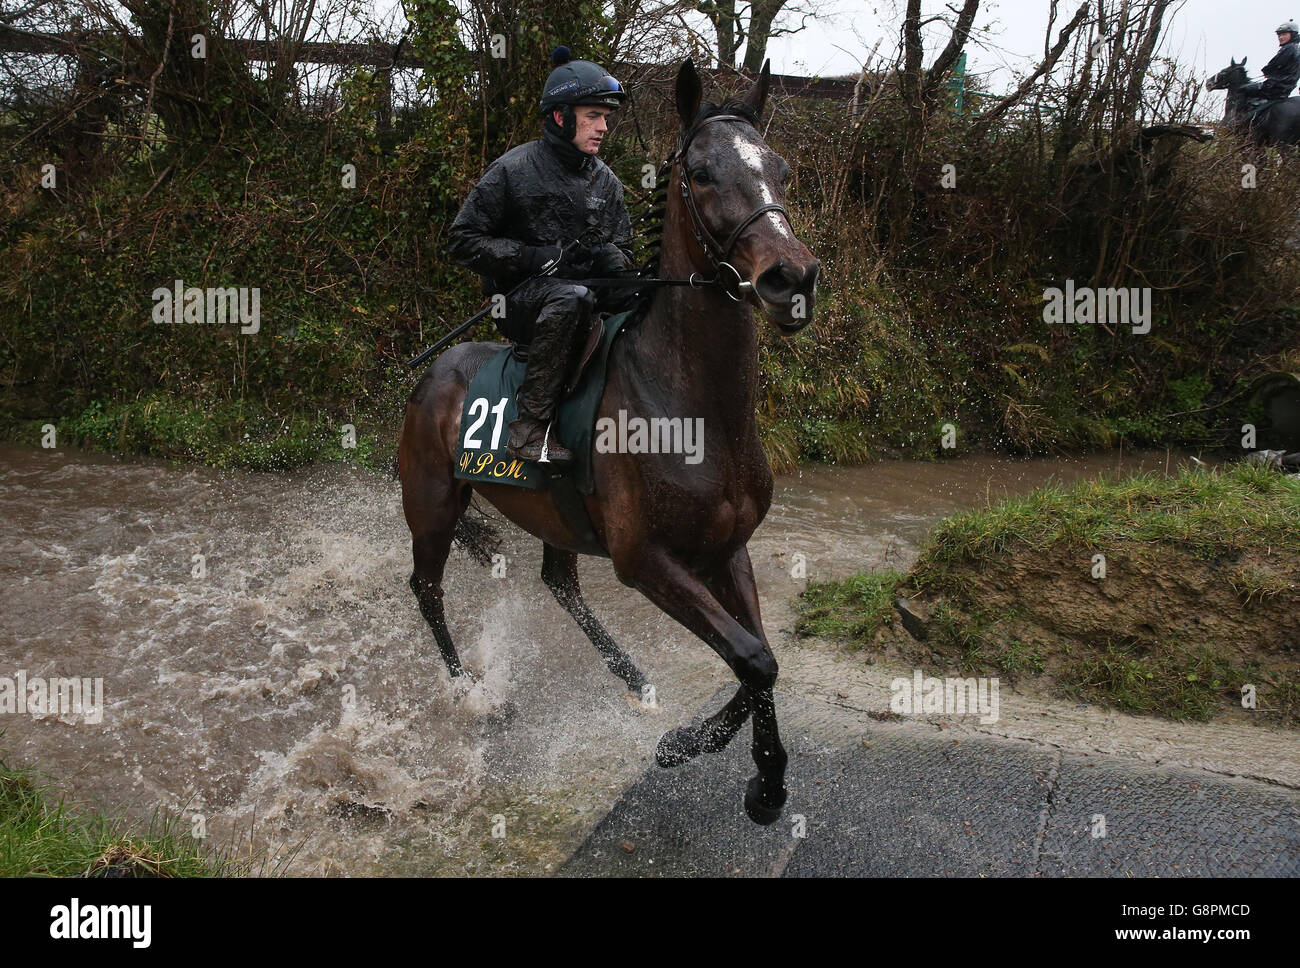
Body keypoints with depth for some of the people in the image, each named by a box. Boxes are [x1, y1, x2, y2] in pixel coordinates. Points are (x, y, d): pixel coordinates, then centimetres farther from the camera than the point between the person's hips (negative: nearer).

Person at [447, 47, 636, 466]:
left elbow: (621, 247, 20)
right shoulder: (512, 170, -5)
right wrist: (534, 257, -17)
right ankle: (529, 426, -35)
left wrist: (613, 261, -7)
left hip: (585, 298, 6)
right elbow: (463, 239, -6)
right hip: (519, 302, -6)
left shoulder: (606, 181, 12)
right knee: (572, 296, -39)